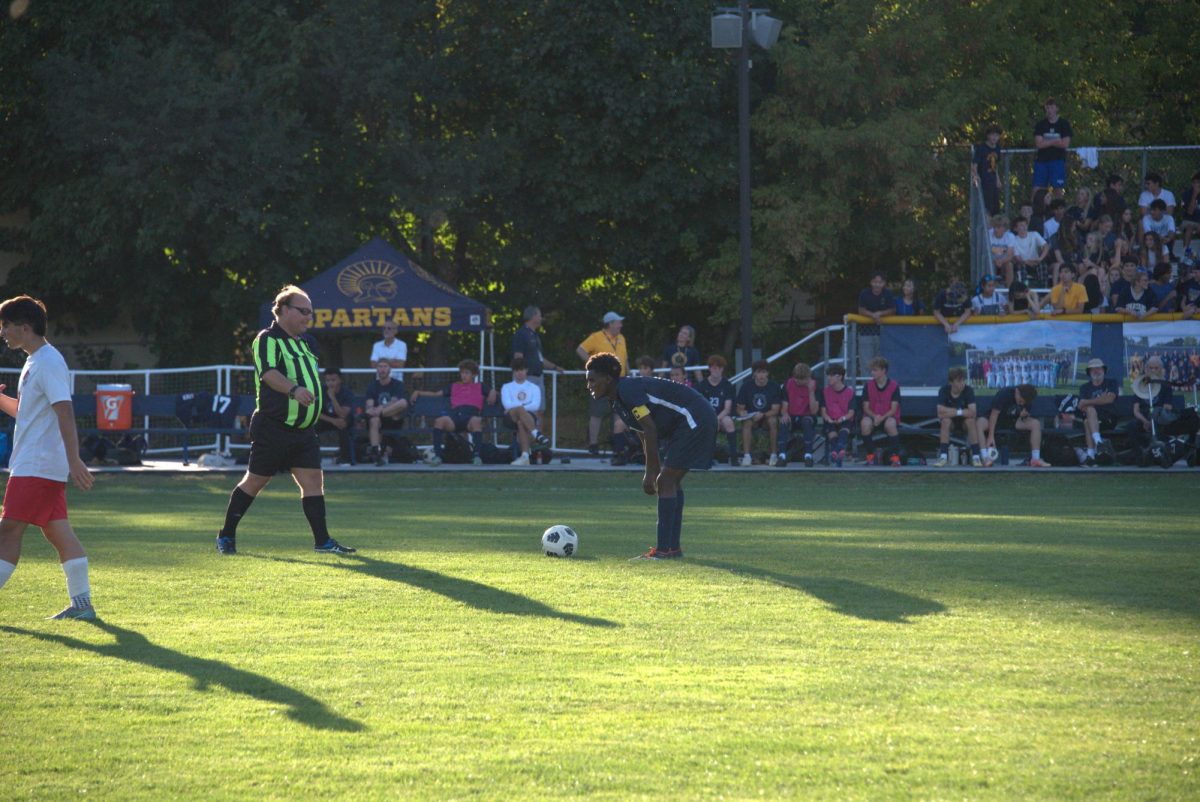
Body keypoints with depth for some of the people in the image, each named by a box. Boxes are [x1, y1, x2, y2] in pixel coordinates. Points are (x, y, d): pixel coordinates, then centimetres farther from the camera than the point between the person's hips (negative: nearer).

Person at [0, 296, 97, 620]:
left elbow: (64, 412, -22)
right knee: (58, 531, 7)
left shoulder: (48, 362, -15)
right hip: (34, 465, 10)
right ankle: (81, 603, 6)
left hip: (37, 467, -10)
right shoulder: (34, 362, 17)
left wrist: (73, 460, -28)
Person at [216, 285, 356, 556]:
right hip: (273, 429, -7)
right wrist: (294, 390, -44)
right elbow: (269, 373, -29)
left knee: (313, 479, -2)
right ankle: (226, 535, 12)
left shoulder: (302, 342, 17)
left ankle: (323, 541, -3)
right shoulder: (268, 340, -11)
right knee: (255, 481, 1)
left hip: (304, 430, 8)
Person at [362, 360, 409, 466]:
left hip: (394, 420, -1)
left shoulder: (397, 384, 5)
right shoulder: (372, 386, 11)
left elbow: (394, 403, -12)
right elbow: (369, 405, -3)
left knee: (403, 403, -30)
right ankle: (376, 451, -50)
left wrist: (381, 409, -30)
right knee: (374, 420, -38)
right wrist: (370, 409, -28)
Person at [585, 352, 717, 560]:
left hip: (694, 420, -10)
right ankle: (674, 547, 17)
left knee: (665, 481, -12)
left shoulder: (628, 389, -19)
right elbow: (646, 438, 17)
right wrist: (654, 472, 14)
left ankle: (663, 550, -13)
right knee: (671, 482, 14)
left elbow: (650, 430, -23)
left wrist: (650, 474, -21)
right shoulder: (616, 402, 12)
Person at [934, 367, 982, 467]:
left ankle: (976, 456, -30)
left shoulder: (968, 391, -17)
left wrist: (952, 412, -28)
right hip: (950, 423, 0)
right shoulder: (944, 391, -17)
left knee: (970, 420, -32)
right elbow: (940, 413, -27)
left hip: (963, 422, 0)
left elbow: (972, 413, -29)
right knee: (946, 420, -33)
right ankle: (943, 456, -33)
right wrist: (958, 412, -26)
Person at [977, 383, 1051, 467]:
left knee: (1036, 424, -20)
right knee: (979, 423, -37)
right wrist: (991, 437, -32)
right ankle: (986, 459, -45)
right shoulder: (1004, 393, -25)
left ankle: (1035, 459, -19)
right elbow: (994, 414, -27)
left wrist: (1024, 414, -22)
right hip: (998, 420, -4)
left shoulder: (1027, 400, -10)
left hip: (1013, 421, 4)